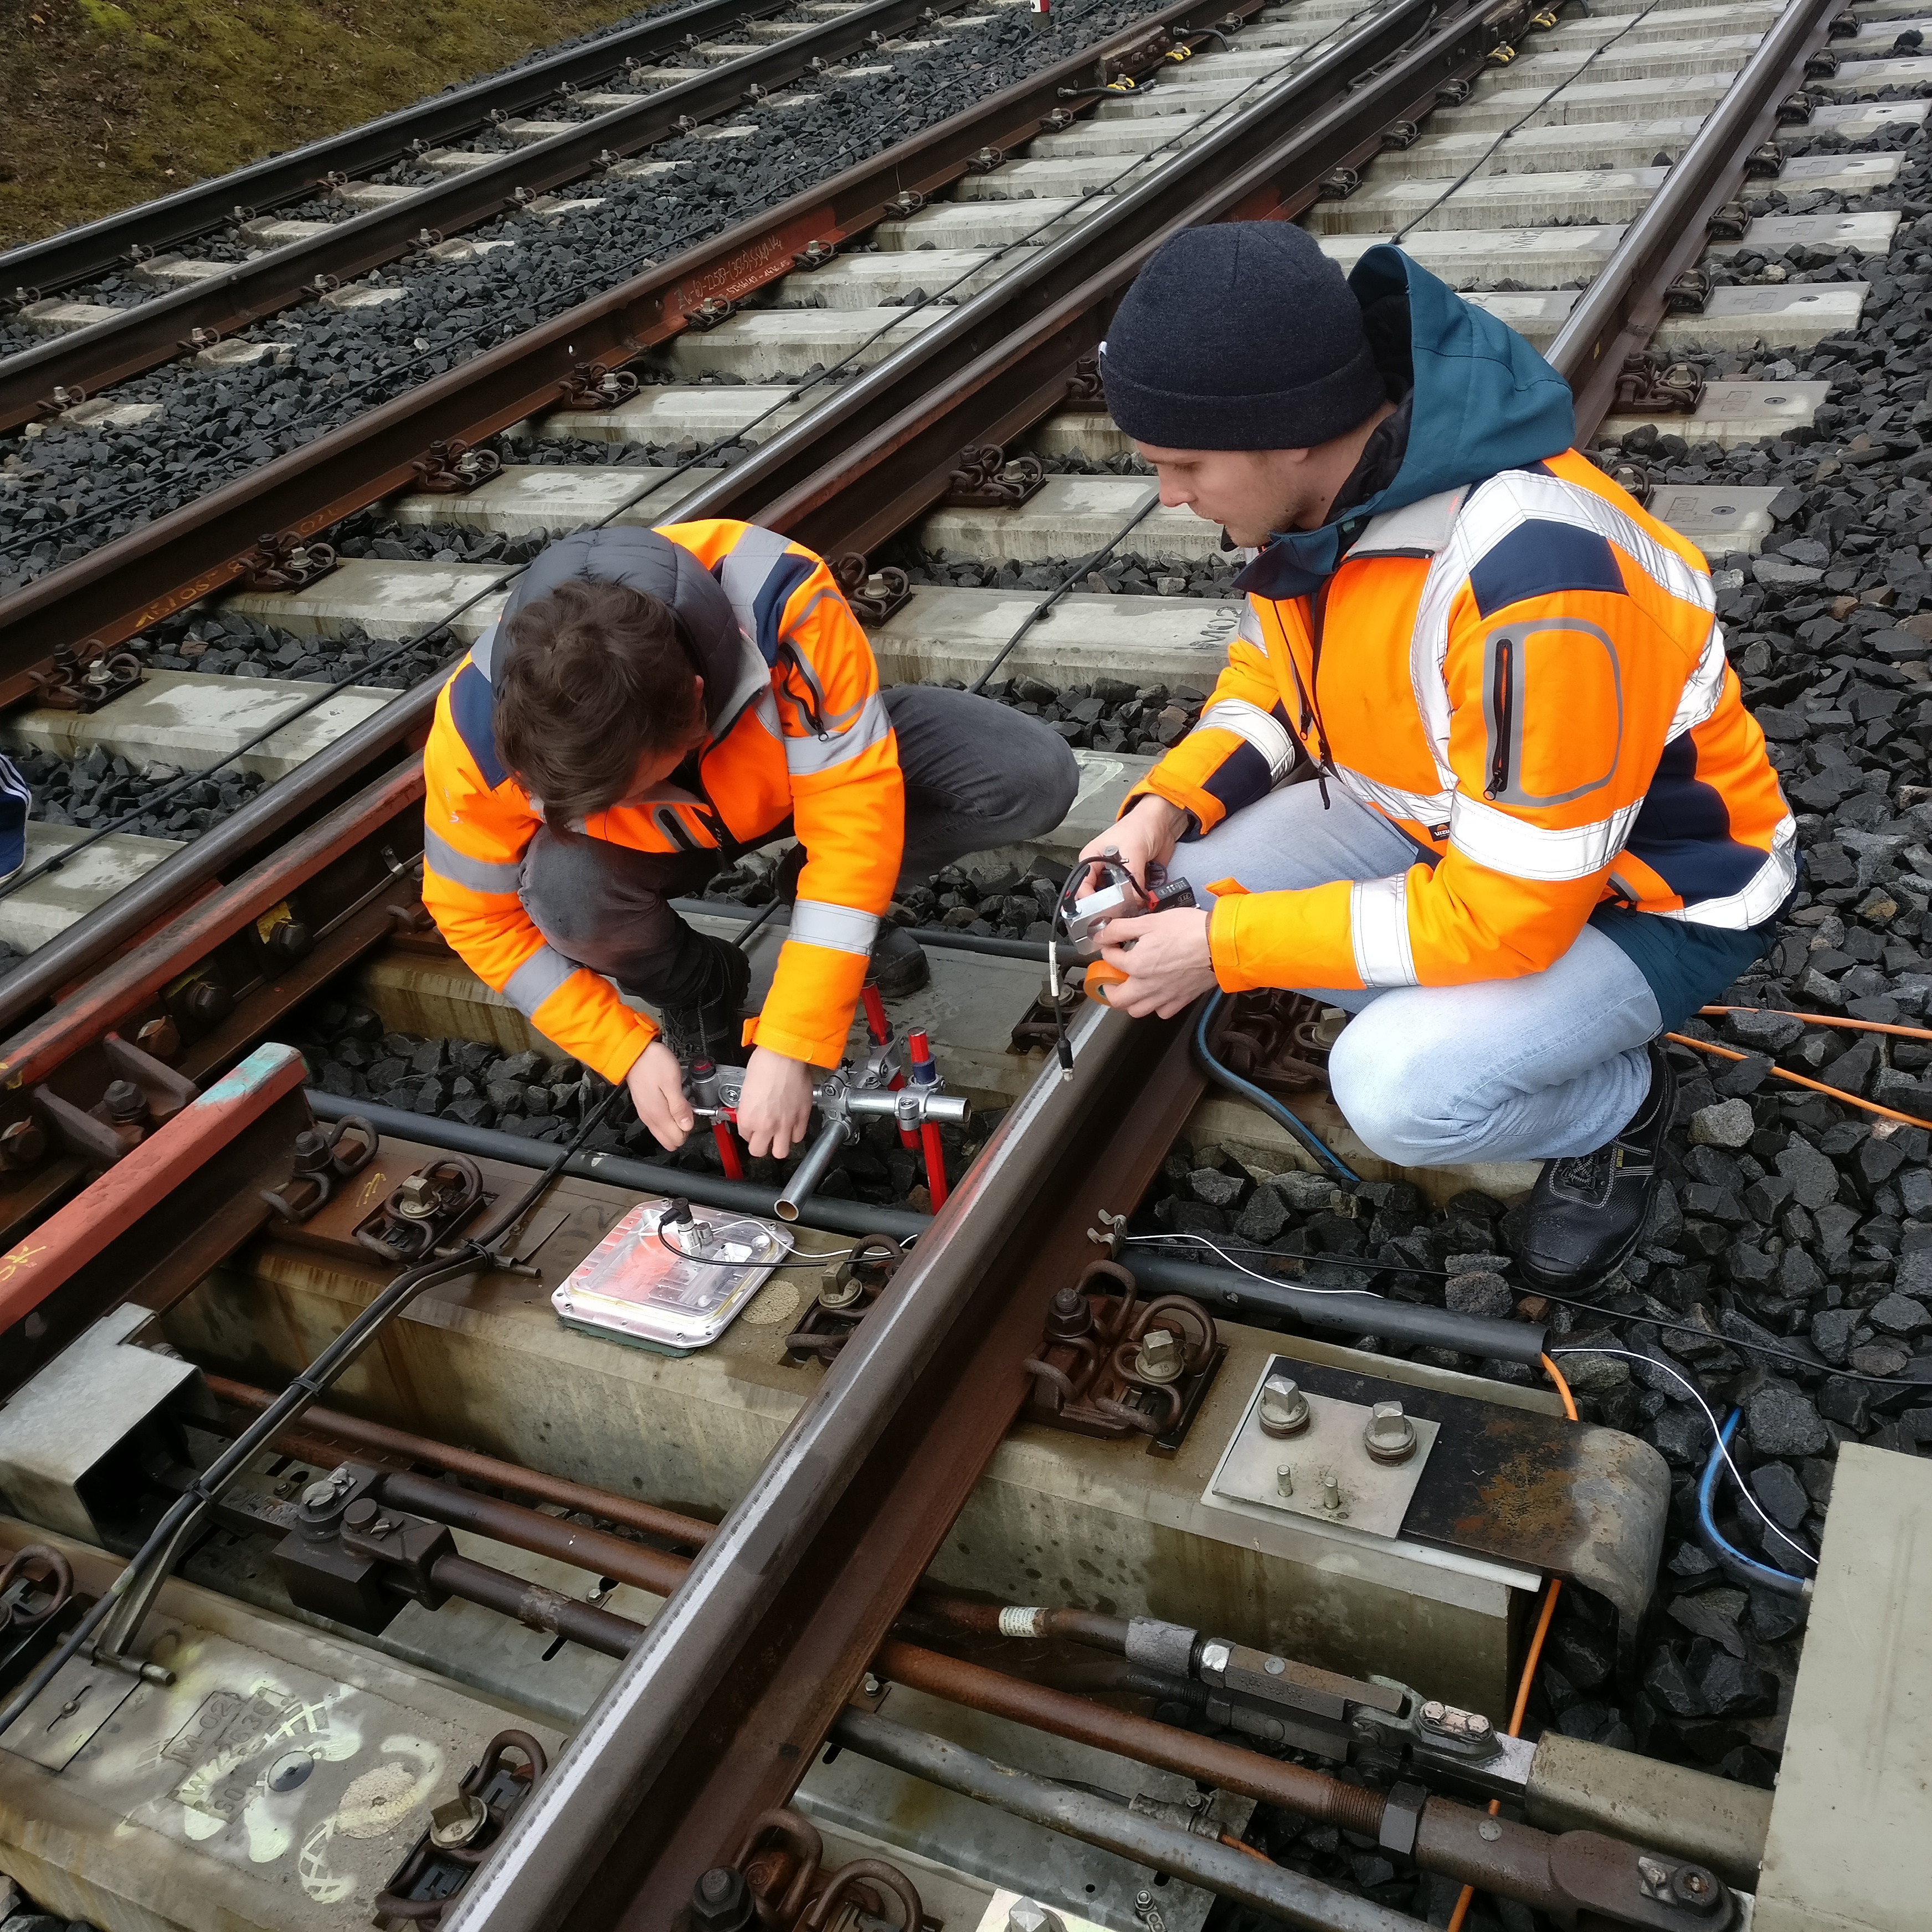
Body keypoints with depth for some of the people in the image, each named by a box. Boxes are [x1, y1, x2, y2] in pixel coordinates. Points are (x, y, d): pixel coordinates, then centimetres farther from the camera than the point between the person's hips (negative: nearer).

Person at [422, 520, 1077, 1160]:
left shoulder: (780, 603, -41)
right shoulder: (479, 727, -33)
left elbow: (855, 821, -35)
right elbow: (478, 915, -16)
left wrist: (789, 1047, -36)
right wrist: (630, 1052, -21)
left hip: (810, 753, 0)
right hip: (666, 841, 1)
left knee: (1031, 775, -23)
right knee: (564, 894, -33)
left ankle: (854, 908, 5)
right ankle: (698, 990, 3)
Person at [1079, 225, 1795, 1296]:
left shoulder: (1531, 584, -39)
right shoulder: (1323, 479, -13)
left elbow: (1505, 915, -32)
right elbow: (1272, 672, 5)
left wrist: (1225, 947, -26)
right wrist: (1167, 806, -13)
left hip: (1654, 893, -7)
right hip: (1454, 811, 7)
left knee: (1400, 1091, -30)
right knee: (1198, 872, -11)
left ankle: (1616, 1103, 4)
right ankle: (1444, 1012, 9)